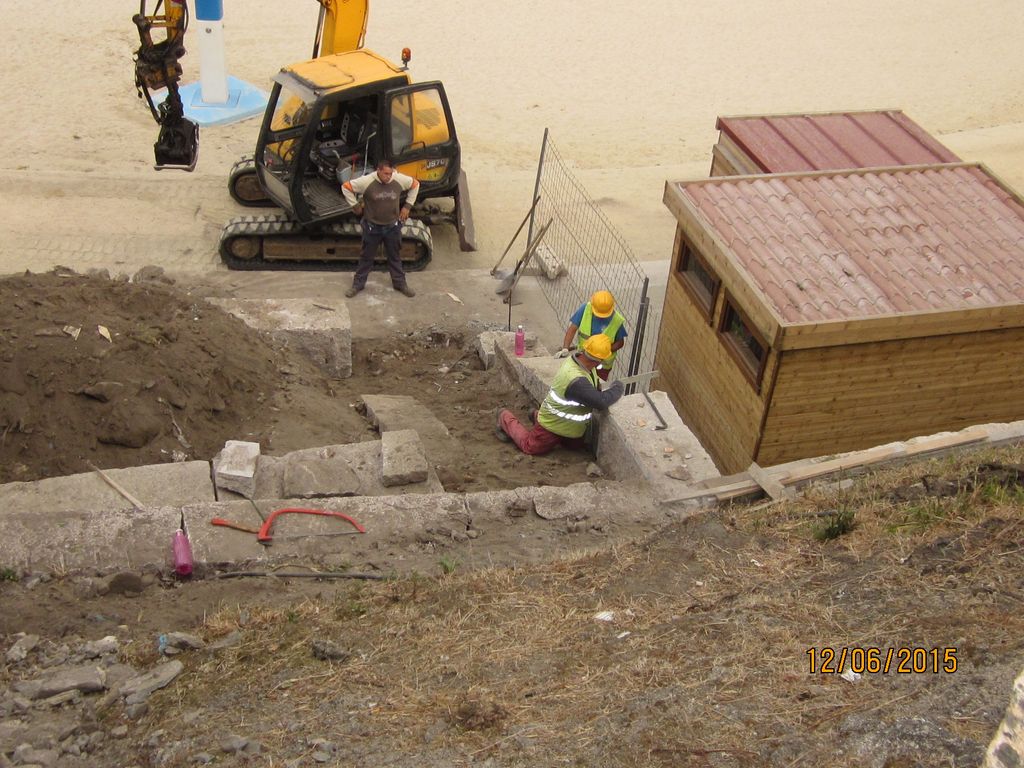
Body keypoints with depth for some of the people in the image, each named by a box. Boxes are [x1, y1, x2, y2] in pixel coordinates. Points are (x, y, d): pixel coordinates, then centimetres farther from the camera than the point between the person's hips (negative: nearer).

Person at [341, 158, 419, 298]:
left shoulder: (399, 179, -15)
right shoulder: (366, 181, -22)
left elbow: (415, 184, 4)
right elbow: (346, 187, -11)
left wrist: (407, 206, 2)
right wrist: (355, 205, -6)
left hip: (392, 226, 2)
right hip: (372, 226, -2)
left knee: (394, 256, 16)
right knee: (366, 256, 12)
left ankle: (400, 283, 30)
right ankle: (358, 284, 26)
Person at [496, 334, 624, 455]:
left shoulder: (578, 356, -16)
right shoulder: (576, 381, -43)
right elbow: (603, 402, -40)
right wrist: (618, 387, -24)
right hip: (554, 423, -8)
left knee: (576, 444, 27)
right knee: (530, 447, 10)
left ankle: (538, 416, 35)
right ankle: (506, 419, 29)